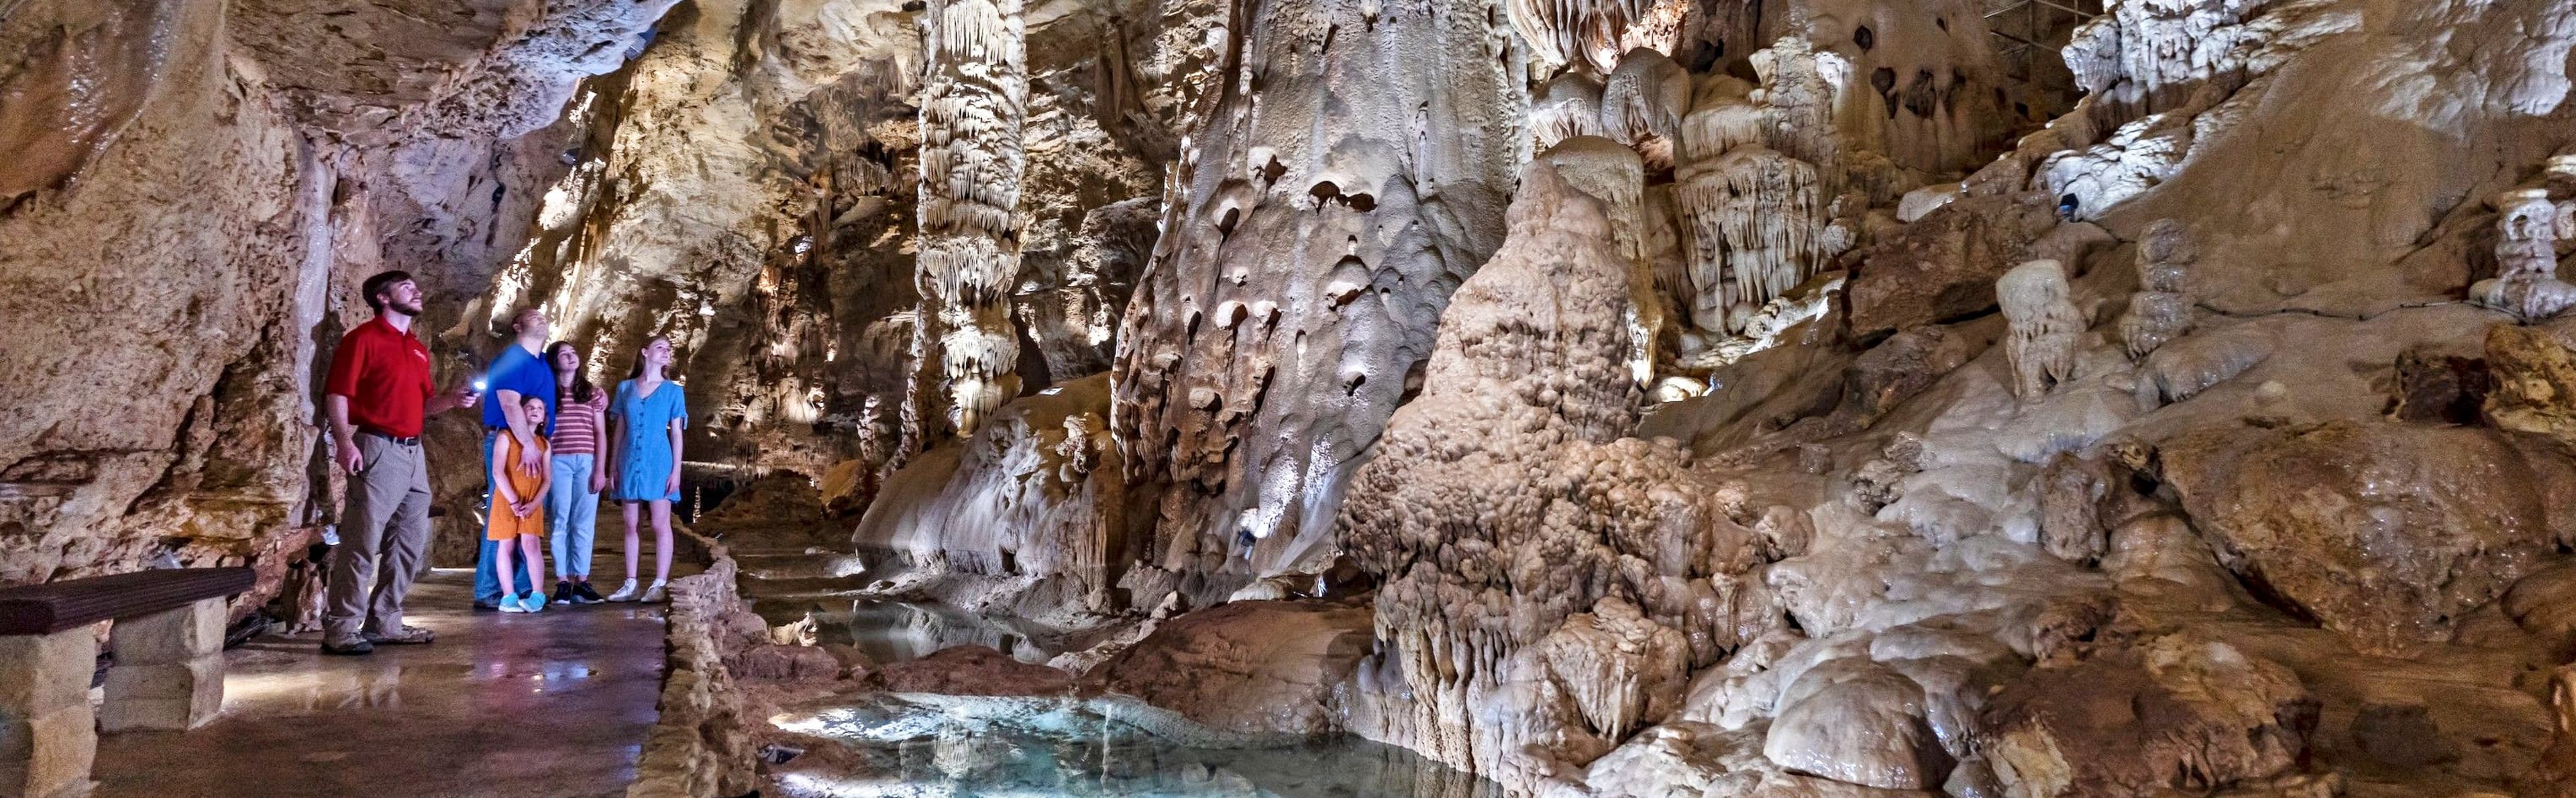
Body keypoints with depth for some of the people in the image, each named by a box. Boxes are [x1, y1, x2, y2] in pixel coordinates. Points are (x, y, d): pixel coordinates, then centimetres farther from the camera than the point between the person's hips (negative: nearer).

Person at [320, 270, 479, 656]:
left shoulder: (418, 348, 20)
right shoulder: (363, 338, -3)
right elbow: (337, 393, -10)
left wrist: (452, 400, 4)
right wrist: (344, 440, -23)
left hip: (413, 452, 8)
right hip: (378, 449, -8)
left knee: (412, 541, 11)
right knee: (362, 541, -9)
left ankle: (385, 623, 20)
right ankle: (341, 628, -4)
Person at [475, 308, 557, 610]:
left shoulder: (544, 363, 18)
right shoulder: (511, 358, -8)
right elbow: (510, 404, -18)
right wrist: (528, 444, -24)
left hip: (535, 445, 9)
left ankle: (523, 588, 12)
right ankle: (488, 592, -6)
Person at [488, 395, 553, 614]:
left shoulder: (544, 444, 11)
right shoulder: (507, 437, -1)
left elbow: (546, 479, 6)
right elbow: (498, 472, -9)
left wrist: (534, 503, -9)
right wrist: (514, 502, -15)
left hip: (532, 504, 2)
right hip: (506, 501, -2)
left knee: (530, 545, -8)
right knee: (506, 546, 0)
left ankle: (537, 596, -9)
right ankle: (509, 597, 2)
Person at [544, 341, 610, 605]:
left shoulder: (592, 394, 13)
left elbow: (600, 434, 10)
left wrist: (600, 469, 2)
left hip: (587, 462, 1)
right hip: (558, 462, -1)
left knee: (584, 524, -1)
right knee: (560, 521, -4)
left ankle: (581, 582, 0)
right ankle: (562, 583, -3)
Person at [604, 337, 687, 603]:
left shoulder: (672, 391, 6)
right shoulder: (625, 388, 11)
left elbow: (676, 434, 3)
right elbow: (618, 430, 12)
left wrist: (676, 471, -4)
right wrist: (613, 468, 6)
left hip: (659, 464, -3)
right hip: (630, 463, 3)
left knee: (661, 525, -5)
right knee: (631, 525, 6)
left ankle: (660, 585, -3)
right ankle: (630, 584, 11)